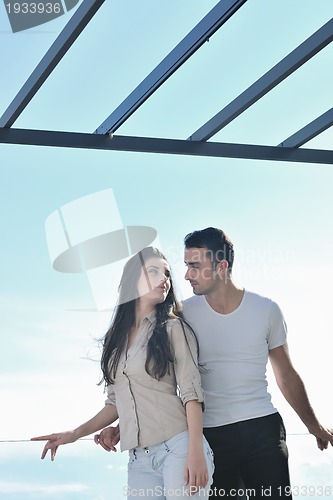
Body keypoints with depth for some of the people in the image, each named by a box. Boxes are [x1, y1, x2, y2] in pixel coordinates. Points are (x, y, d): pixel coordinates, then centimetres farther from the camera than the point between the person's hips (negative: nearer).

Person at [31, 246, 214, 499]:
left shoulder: (174, 328, 2)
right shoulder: (116, 338, 16)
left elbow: (191, 393, -6)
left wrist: (196, 453, -16)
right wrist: (75, 434, 12)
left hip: (178, 447, -4)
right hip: (139, 459, 4)